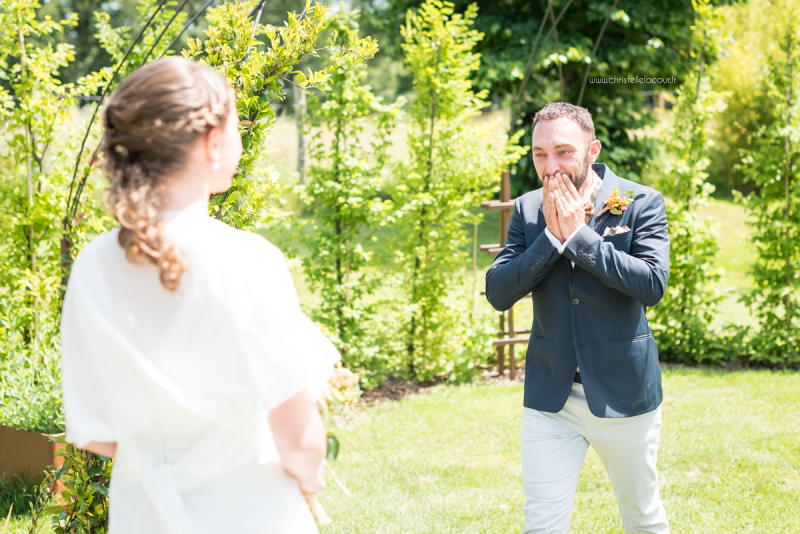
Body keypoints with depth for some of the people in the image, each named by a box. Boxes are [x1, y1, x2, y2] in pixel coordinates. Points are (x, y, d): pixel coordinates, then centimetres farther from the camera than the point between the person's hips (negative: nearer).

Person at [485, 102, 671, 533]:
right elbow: (497, 293, -7)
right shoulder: (528, 210, 2)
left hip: (623, 393, -2)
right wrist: (551, 238, -18)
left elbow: (653, 284, -22)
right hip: (550, 397, 2)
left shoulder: (641, 203, -8)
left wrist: (578, 234, -22)